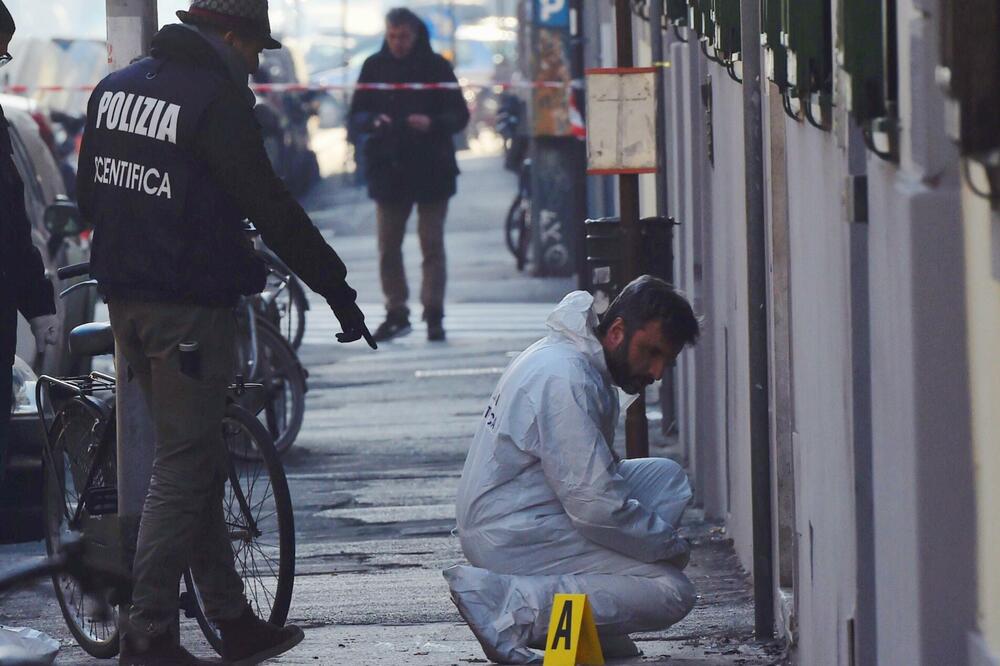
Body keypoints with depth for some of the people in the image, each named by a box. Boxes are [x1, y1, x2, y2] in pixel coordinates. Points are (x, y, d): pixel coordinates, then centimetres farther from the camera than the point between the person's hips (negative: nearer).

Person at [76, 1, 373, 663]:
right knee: (183, 466, -2)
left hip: (125, 297, 9)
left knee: (196, 461, 15)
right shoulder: (216, 97, -14)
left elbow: (89, 192, 19)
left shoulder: (115, 86, 11)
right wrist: (336, 288, -11)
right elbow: (270, 206, -16)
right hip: (189, 304, -9)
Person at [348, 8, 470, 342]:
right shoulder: (374, 67, 7)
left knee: (432, 244, -2)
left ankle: (434, 314, 2)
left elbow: (459, 115, 1)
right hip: (388, 169, 2)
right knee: (388, 246, 4)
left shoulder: (436, 66, 1)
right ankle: (396, 312, 13)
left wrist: (433, 123, -19)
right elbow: (356, 117, 7)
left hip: (432, 170, -2)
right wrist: (373, 122, -15)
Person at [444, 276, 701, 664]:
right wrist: (672, 546, -9)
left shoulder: (571, 360, 13)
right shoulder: (566, 378, -20)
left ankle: (593, 625, 3)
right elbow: (596, 507, -24)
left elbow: (587, 479, 20)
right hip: (512, 539, -11)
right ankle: (508, 607, -18)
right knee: (672, 594, -15)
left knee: (666, 476, 17)